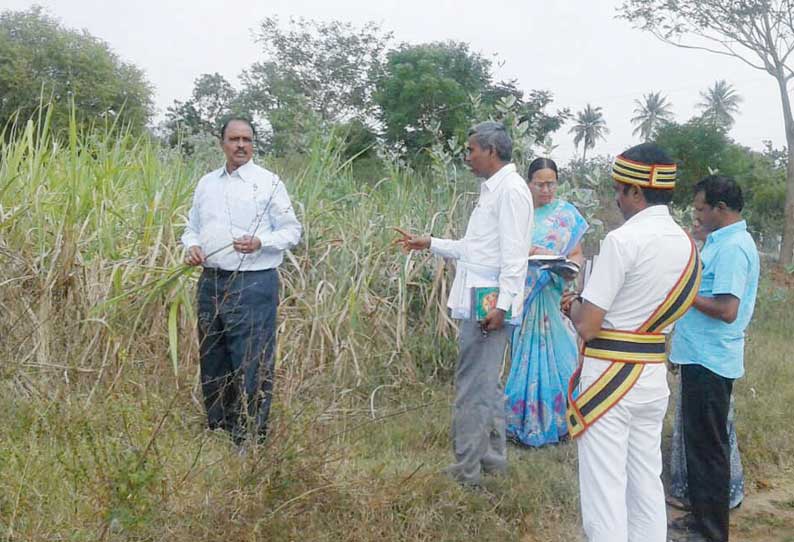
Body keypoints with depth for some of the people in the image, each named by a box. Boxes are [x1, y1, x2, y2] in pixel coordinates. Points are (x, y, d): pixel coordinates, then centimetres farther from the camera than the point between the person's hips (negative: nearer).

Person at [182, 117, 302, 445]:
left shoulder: (268, 183, -2)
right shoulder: (206, 183, 15)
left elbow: (292, 230, -2)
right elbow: (192, 227, 21)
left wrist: (260, 242, -19)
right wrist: (192, 245, -1)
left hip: (254, 284, -6)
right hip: (211, 282, 6)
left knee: (252, 362, -5)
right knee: (212, 360, 14)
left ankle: (250, 437, 5)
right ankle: (216, 427, 29)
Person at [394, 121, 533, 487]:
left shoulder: (510, 189, -11)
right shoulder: (492, 189, 19)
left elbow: (514, 254, -19)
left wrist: (502, 305, -24)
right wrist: (430, 244, 22)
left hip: (490, 302, -10)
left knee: (472, 386, -5)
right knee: (486, 384, 17)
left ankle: (466, 469, 4)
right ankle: (492, 458, 29)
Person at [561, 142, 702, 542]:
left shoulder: (623, 239, -17)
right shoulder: (685, 243, 7)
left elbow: (588, 327, -18)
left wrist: (574, 306, 3)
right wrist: (587, 300, 12)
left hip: (611, 375, -8)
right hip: (654, 375, 8)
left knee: (604, 489, 2)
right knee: (647, 483, 17)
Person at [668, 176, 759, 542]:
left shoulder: (733, 247, -18)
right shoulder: (724, 241, 13)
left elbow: (727, 310, -25)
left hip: (710, 360, -10)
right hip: (701, 356, 10)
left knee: (707, 445, 1)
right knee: (698, 440, 18)